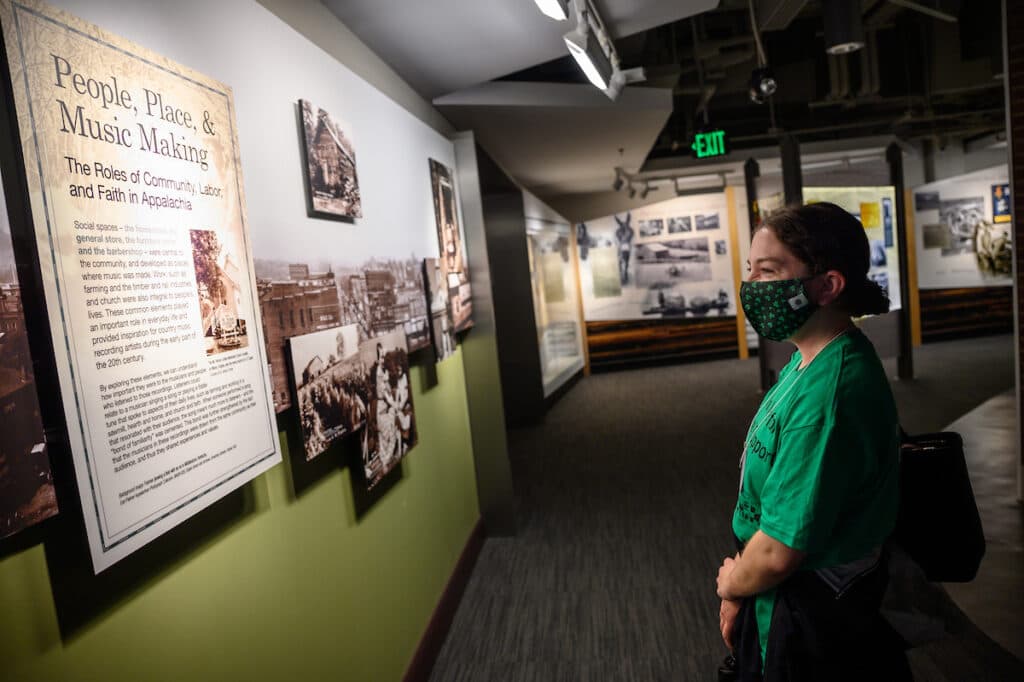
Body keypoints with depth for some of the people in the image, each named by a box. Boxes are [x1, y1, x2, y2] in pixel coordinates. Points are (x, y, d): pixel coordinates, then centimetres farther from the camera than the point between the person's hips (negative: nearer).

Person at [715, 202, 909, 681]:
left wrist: (732, 583, -8)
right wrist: (740, 589, 8)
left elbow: (779, 551, -30)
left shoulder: (827, 395, -32)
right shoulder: (807, 362, 0)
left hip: (815, 621, -8)